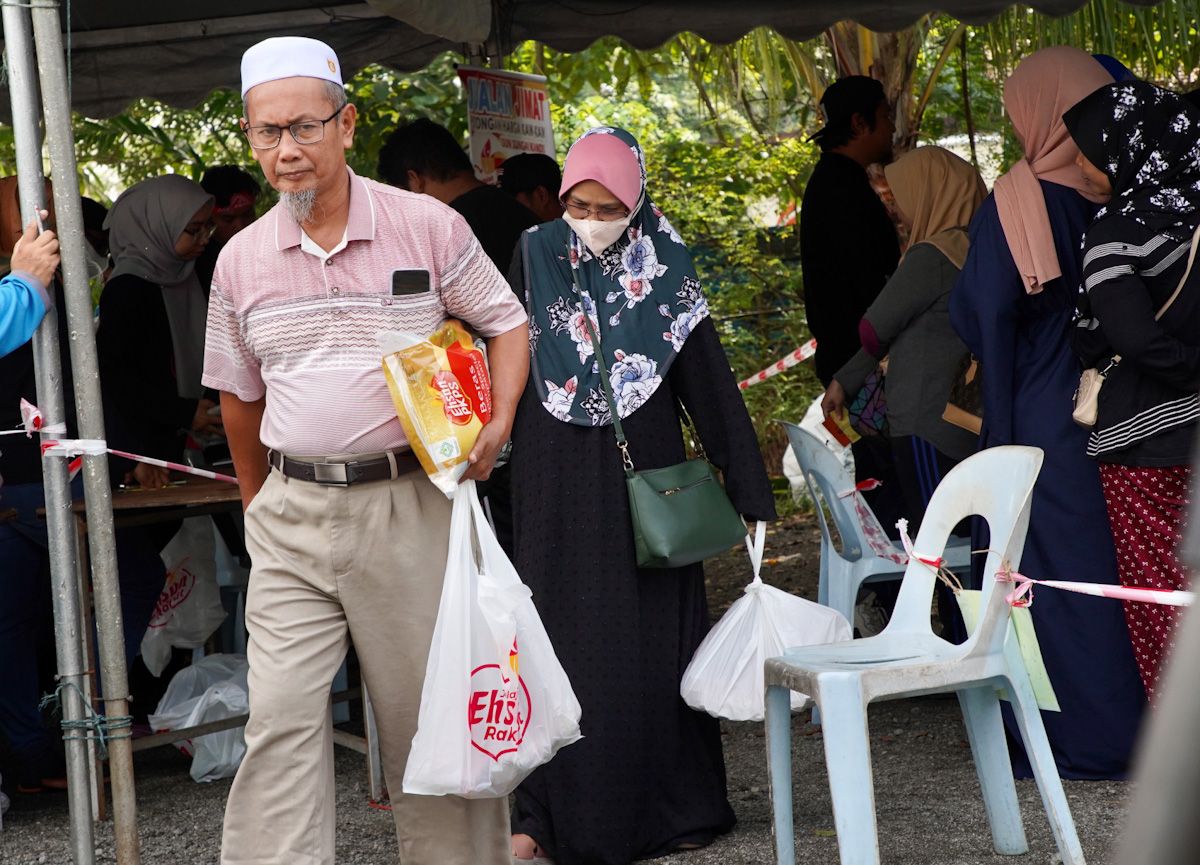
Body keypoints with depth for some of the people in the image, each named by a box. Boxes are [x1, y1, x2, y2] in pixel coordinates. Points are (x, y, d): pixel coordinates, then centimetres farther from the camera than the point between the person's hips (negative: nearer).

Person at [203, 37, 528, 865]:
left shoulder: (428, 227, -3)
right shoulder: (241, 260, 6)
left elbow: (507, 324, 7)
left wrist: (497, 424, -8)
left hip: (411, 506, -2)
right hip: (294, 517, 2)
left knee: (428, 712, 6)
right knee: (281, 720, -4)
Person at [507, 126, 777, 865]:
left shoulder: (665, 264, -3)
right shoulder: (536, 257, -1)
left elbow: (708, 380, -4)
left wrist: (751, 490, -4)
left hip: (645, 472, 0)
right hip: (559, 486, 1)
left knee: (654, 637, 4)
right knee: (563, 637, 2)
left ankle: (673, 804, 15)